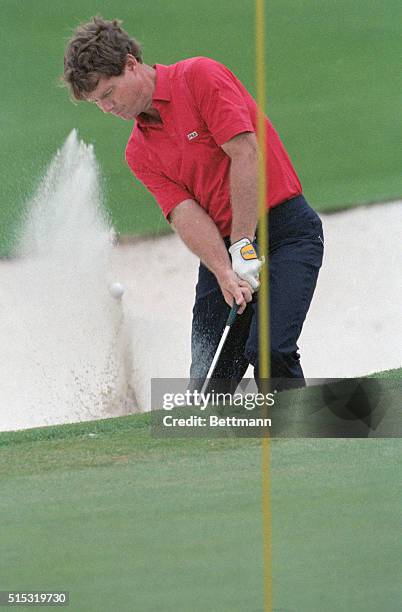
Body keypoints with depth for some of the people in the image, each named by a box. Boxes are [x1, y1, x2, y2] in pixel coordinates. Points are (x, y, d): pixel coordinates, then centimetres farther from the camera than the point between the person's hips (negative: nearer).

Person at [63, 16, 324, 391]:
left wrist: (243, 247, -18)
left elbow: (245, 154, -15)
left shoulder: (200, 76, -8)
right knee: (208, 377, -3)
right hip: (223, 246, 7)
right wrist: (224, 273, -21)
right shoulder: (139, 153, 10)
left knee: (269, 350, -21)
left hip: (286, 228, -7)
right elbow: (185, 214, -3)